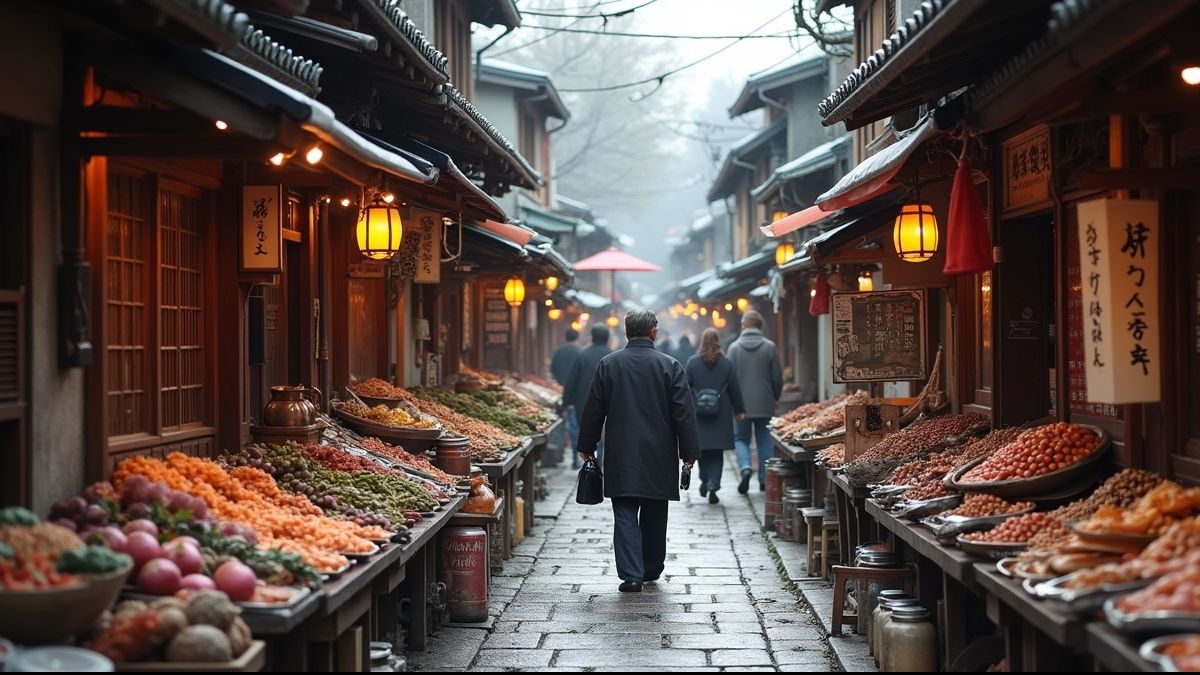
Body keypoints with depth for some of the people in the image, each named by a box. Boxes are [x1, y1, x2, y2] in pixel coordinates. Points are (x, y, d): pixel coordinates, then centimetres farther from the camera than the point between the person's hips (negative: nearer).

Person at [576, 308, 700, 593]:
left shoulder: (608, 364, 0)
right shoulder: (670, 366, -4)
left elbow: (593, 411, 4)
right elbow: (684, 414, -5)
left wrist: (587, 447, 13)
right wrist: (689, 452, 2)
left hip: (621, 459, 0)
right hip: (659, 458, 0)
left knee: (625, 516, 0)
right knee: (654, 516, 14)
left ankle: (631, 574, -10)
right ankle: (651, 569, 27)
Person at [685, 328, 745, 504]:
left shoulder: (692, 362, -3)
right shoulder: (727, 364, -2)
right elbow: (735, 389, 4)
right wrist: (739, 410, 14)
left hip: (698, 414, 0)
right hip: (721, 416, 0)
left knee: (702, 449, 16)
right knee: (717, 453, 3)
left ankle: (705, 481, 18)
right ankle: (713, 485, -8)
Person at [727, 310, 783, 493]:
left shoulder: (734, 347, -3)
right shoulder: (770, 347, -3)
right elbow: (778, 377, -1)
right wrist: (774, 398, 14)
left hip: (742, 404, 0)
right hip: (765, 404, 1)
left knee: (741, 438, 11)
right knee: (765, 440, 10)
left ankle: (745, 468, -13)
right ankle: (765, 480, 8)